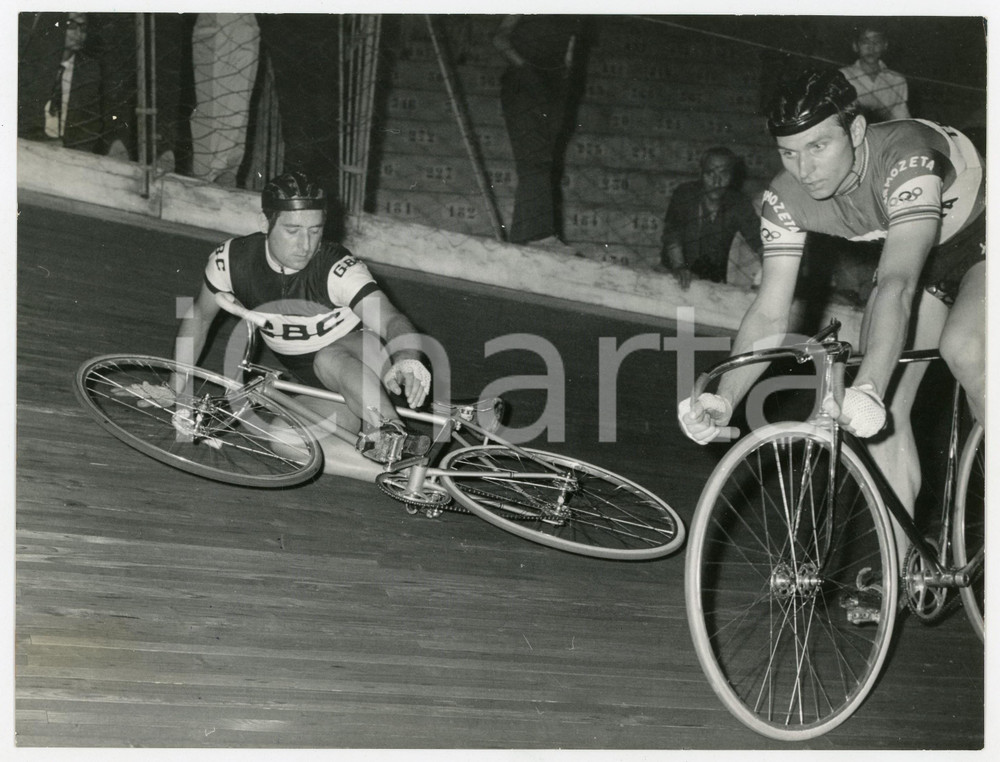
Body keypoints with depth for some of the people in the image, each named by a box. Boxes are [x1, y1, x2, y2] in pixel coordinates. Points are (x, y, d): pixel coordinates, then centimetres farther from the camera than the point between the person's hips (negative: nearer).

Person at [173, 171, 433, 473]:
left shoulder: (339, 269, -27)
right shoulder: (232, 259, -15)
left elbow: (390, 319, -42)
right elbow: (199, 316, 4)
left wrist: (407, 361, -64)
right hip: (316, 386, 5)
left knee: (329, 360, -38)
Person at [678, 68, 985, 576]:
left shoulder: (906, 160, -40)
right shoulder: (787, 199, -22)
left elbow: (897, 285, -51)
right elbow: (769, 314, -20)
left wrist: (867, 391, -64)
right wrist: (722, 400, -34)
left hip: (980, 232, -6)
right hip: (918, 255, 6)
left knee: (961, 347, -34)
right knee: (887, 409, -8)